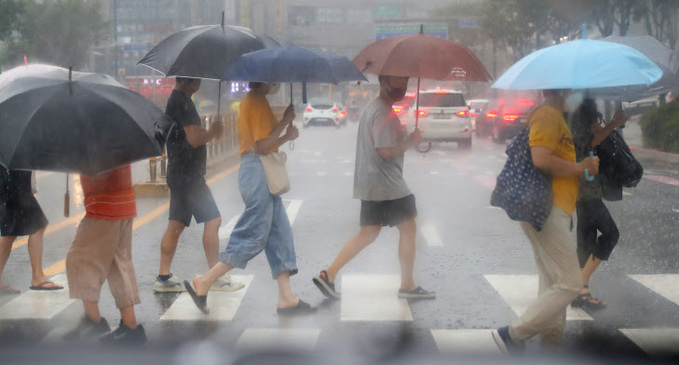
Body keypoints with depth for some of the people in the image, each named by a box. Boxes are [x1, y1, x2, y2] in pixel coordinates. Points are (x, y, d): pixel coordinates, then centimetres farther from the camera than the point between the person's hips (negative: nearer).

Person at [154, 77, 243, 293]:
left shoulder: (175, 100, 17)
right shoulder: (183, 102, -16)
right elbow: (195, 139, -21)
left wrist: (208, 132, 14)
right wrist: (214, 131, -5)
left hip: (179, 173, 10)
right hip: (188, 174, -10)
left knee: (176, 224, 11)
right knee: (212, 220, -6)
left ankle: (164, 277, 13)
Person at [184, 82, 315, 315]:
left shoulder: (253, 101, 19)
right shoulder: (257, 102, -12)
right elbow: (262, 145, -18)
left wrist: (285, 137, 9)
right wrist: (285, 121, -11)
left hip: (262, 174, 11)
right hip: (257, 171, -11)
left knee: (279, 233, 9)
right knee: (253, 237, -8)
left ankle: (286, 298, 10)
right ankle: (203, 283, -3)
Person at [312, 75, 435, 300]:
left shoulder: (372, 107, 16)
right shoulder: (384, 112, -17)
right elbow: (386, 151, -23)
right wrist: (411, 141, -10)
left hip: (369, 185, 10)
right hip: (386, 183, -10)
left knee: (368, 234, 12)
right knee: (408, 229, 3)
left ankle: (328, 275, 7)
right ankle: (407, 286, 10)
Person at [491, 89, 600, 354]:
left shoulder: (555, 117, 21)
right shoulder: (548, 115, -12)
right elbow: (541, 159, -26)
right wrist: (581, 167, -14)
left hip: (554, 211, 11)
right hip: (547, 211, -11)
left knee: (553, 286, 13)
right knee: (569, 284, -10)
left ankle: (550, 341, 17)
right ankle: (512, 335, -7)